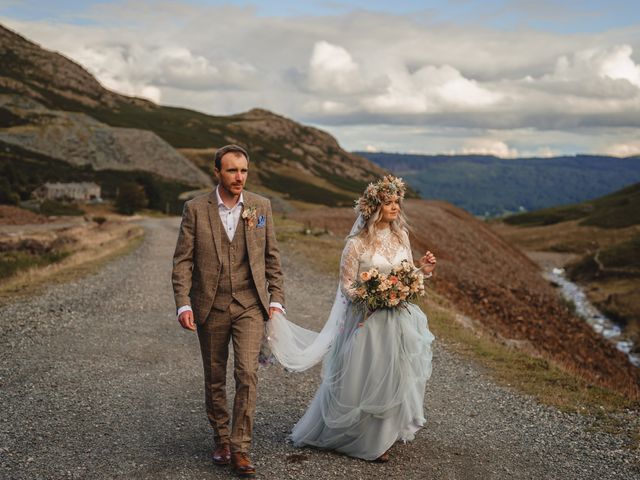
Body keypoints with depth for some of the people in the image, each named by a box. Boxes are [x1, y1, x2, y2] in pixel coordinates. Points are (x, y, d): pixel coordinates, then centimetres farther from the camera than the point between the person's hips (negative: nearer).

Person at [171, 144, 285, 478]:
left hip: (250, 304, 0)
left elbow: (271, 257, 7)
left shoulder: (261, 206, 1)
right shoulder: (195, 209, -3)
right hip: (210, 306, 0)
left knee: (247, 373, -10)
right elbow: (182, 260, -3)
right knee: (215, 378, 12)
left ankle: (240, 448, -1)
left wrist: (276, 299, 2)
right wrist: (183, 304, -12)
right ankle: (221, 439, 30)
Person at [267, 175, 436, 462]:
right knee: (365, 380, 2)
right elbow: (346, 285, -10)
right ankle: (366, 440, 22)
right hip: (368, 321, -5)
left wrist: (422, 269, -8)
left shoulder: (401, 236, 5)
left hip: (399, 320, 6)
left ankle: (385, 433, 34)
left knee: (393, 377, 13)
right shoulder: (357, 244, -13)